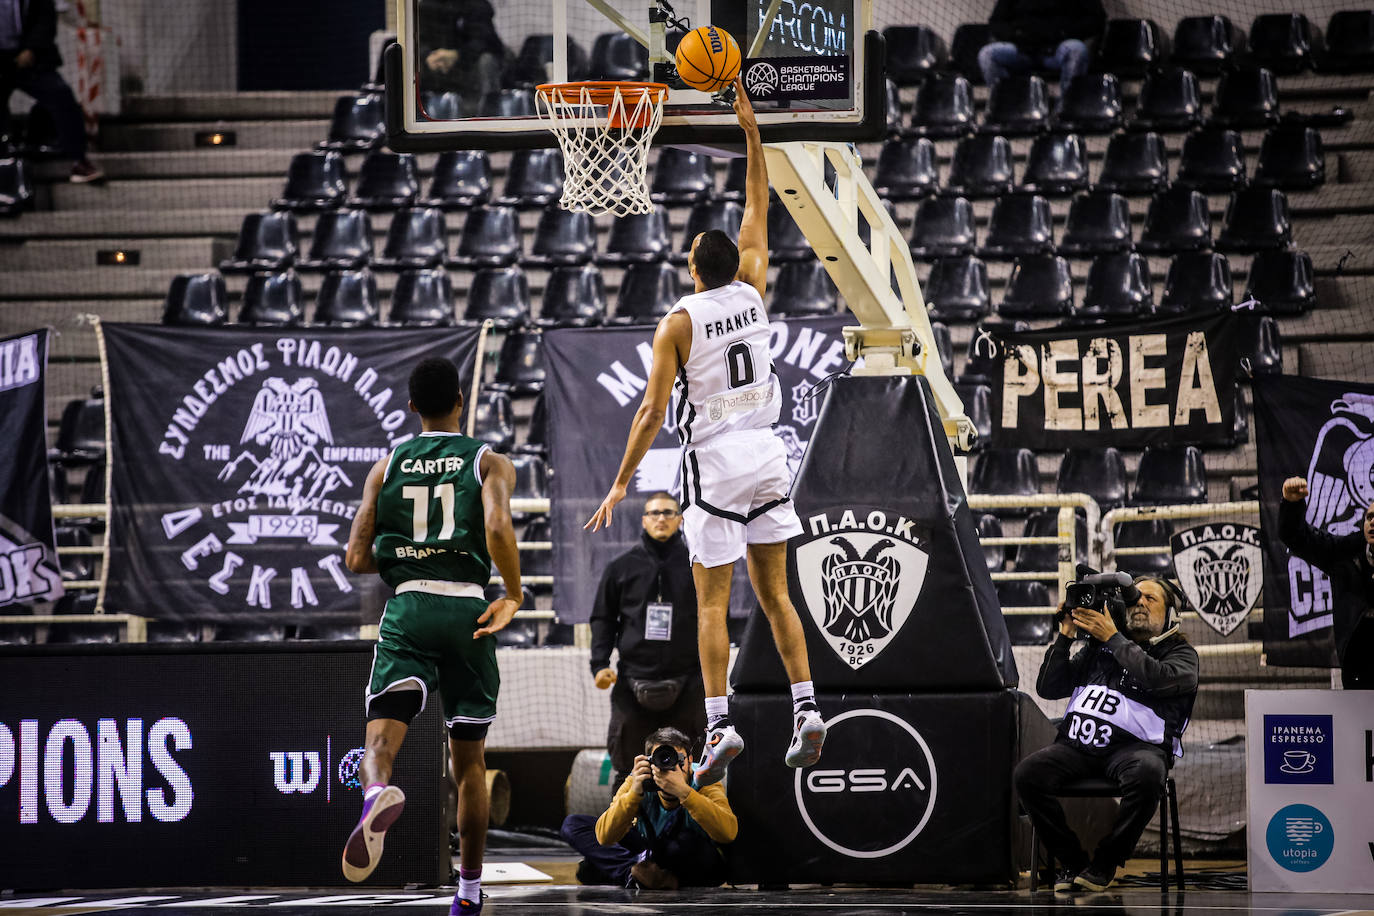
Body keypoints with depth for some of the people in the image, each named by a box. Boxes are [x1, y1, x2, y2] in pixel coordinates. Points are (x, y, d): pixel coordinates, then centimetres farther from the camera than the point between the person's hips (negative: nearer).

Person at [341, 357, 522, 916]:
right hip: (467, 608, 0)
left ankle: (378, 792, -51)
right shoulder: (490, 463, 5)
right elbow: (498, 528, -16)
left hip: (407, 608, 0)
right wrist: (514, 596, -4)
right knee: (468, 761, 14)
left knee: (382, 736, -13)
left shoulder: (386, 467, 11)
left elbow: (357, 559, 6)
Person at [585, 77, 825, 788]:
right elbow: (758, 213, 15)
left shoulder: (679, 323, -8)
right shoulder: (752, 293, 2)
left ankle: (720, 725, -11)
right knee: (775, 594, 10)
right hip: (766, 458, 4)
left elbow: (652, 413, -11)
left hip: (713, 462, -4)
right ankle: (807, 710, 3)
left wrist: (621, 486, -7)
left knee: (712, 604, -2)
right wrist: (751, 132, 18)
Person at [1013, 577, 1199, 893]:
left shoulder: (1180, 653, 15)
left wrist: (1113, 638, -6)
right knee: (1027, 773, -25)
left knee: (1146, 773, -39)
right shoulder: (1097, 648, 25)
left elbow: (1159, 678, -9)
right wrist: (1065, 636, 10)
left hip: (1134, 745, -3)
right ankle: (1072, 861, -10)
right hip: (1078, 744, 3)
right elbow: (1048, 688, 20)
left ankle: (1104, 864, -20)